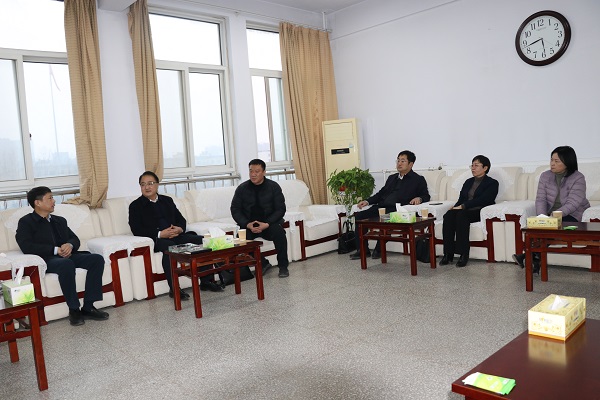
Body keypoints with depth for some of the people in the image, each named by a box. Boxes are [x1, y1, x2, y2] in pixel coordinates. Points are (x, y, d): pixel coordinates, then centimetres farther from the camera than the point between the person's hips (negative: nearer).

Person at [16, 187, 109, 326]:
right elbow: (26, 247, -8)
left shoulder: (59, 220, 28)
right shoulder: (26, 222, 9)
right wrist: (55, 250, -15)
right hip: (46, 259, -6)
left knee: (97, 259, -21)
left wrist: (70, 245, -6)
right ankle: (74, 310, -28)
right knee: (66, 263, -40)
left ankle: (88, 307, -21)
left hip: (67, 255, 6)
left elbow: (75, 239, 19)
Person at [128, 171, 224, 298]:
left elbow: (181, 219, 18)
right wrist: (160, 234, -18)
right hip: (155, 239, -5)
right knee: (168, 245, -38)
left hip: (176, 235, 5)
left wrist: (180, 229, -8)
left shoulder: (167, 200, 24)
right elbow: (136, 230, -5)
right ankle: (174, 289, -36)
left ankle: (205, 281, -13)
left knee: (200, 240, -17)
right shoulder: (135, 206, 8)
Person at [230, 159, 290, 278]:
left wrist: (267, 224, -21)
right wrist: (247, 224, -17)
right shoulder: (242, 188, 1)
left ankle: (283, 266, -15)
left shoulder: (273, 186, -3)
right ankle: (263, 263, -10)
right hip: (249, 224, 2)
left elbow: (280, 209, -5)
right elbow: (235, 210, 2)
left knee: (279, 231, -32)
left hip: (269, 222, -1)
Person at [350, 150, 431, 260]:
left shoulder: (418, 180, 13)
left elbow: (426, 196, 5)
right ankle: (362, 250, -13)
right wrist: (368, 201, 13)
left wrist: (419, 198, -18)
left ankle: (379, 249, -18)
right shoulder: (392, 178, 30)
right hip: (380, 207, 6)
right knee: (359, 216, -17)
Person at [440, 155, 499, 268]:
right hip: (463, 211, 5)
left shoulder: (492, 183, 7)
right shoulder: (468, 182, 27)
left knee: (461, 214, -37)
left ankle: (464, 254, -37)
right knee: (449, 214, -30)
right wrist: (456, 207, -6)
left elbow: (482, 200, -10)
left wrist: (463, 206, -18)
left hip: (480, 212, -5)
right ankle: (448, 254, -32)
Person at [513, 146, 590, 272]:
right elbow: (541, 199, -2)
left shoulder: (578, 178, -9)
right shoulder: (545, 176, 5)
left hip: (572, 215, -4)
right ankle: (535, 261, -31)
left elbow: (572, 204, -19)